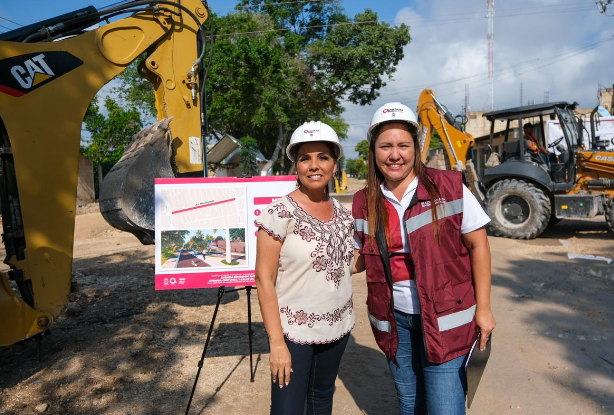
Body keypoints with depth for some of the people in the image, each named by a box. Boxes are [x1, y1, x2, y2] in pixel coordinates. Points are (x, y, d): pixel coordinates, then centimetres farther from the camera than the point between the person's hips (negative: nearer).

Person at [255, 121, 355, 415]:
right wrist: (277, 342, -17)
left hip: (337, 328, 6)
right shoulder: (280, 213, -16)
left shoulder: (342, 213, 1)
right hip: (293, 332, -5)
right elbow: (264, 280, -15)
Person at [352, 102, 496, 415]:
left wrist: (483, 308, -7)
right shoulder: (364, 203, -1)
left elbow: (478, 245, -7)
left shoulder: (448, 187, -12)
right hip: (394, 319, 4)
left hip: (444, 317, -3)